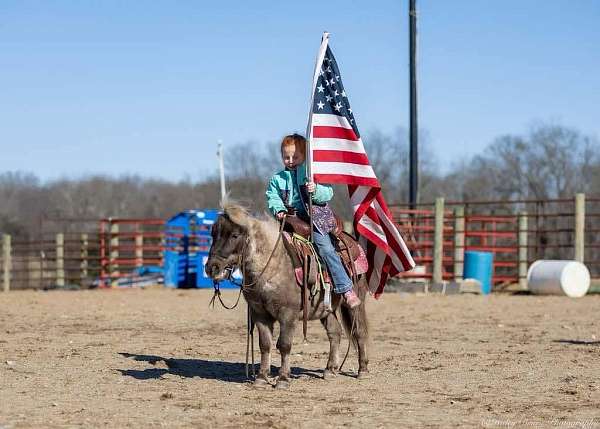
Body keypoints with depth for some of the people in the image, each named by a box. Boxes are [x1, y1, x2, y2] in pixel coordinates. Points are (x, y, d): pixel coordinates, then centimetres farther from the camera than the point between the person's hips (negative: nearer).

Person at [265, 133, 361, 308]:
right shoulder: (277, 179, 13)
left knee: (325, 248, -19)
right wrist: (278, 210, -14)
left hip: (315, 219, -4)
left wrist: (316, 190, -22)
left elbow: (328, 193, -2)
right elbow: (273, 199, 6)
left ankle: (346, 290, -18)